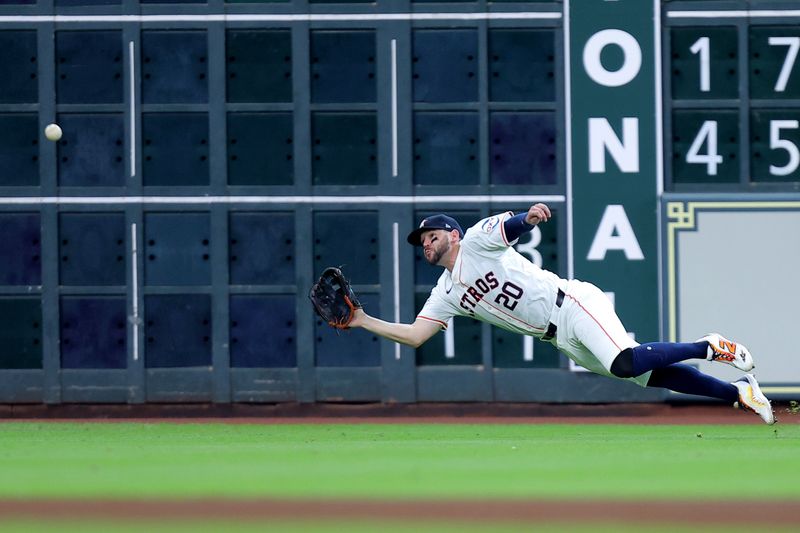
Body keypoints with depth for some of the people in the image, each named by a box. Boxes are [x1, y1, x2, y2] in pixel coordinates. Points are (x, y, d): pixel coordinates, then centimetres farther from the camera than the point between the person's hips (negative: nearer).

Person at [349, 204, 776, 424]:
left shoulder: (477, 240, -3)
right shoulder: (446, 295, 15)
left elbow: (512, 225, -20)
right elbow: (414, 336, 10)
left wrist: (528, 217, -43)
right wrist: (363, 321, 1)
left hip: (573, 305, -7)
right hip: (561, 339, 7)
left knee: (625, 363, -30)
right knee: (649, 375, 0)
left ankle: (712, 348, -11)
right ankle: (737, 392, 5)